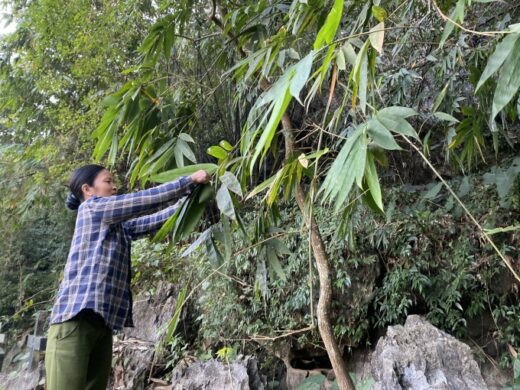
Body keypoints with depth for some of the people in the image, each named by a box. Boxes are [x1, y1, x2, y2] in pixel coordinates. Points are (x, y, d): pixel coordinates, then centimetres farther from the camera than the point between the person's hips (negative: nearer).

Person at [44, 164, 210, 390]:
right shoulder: (92, 208, 0)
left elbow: (154, 220, 18)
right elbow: (147, 200, -4)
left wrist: (191, 198, 17)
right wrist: (190, 181, 1)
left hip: (102, 321, 8)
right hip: (76, 317, -8)